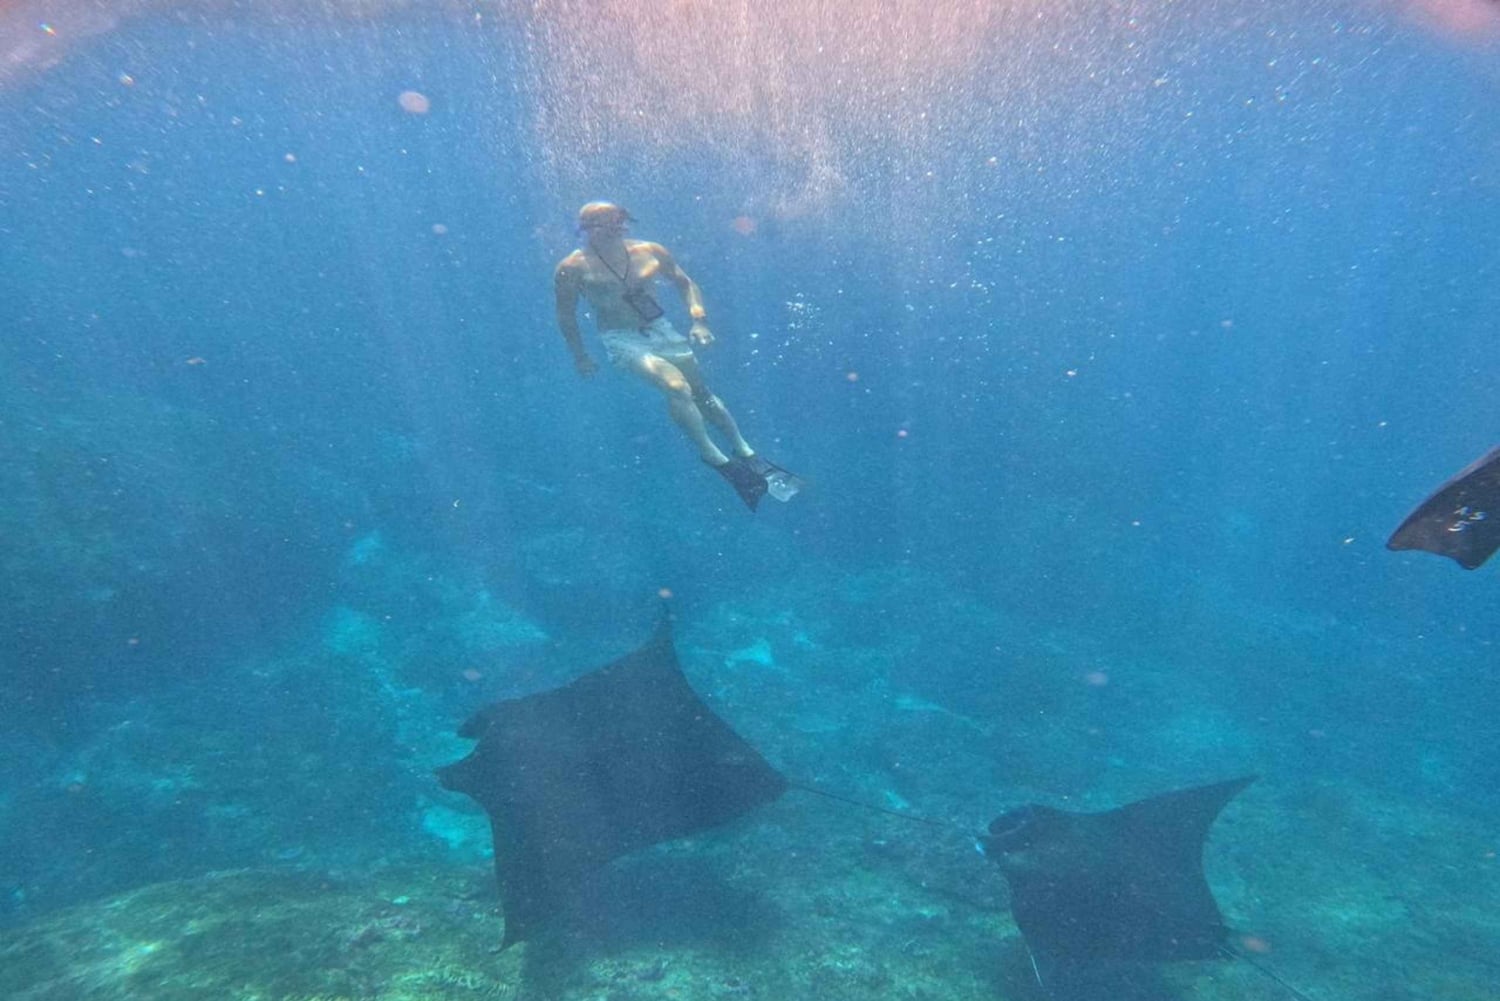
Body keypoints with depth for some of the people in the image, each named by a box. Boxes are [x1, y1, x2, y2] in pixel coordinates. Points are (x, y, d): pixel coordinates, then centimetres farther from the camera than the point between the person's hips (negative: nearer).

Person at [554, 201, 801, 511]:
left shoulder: (650, 251, 1)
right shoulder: (572, 268, -8)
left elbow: (686, 283, 10)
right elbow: (566, 316, 1)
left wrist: (699, 319, -4)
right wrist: (579, 356, 3)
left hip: (660, 328, 4)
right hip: (621, 339, -4)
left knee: (702, 392, 4)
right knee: (676, 387, -25)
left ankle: (746, 454, 12)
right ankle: (716, 458, -16)